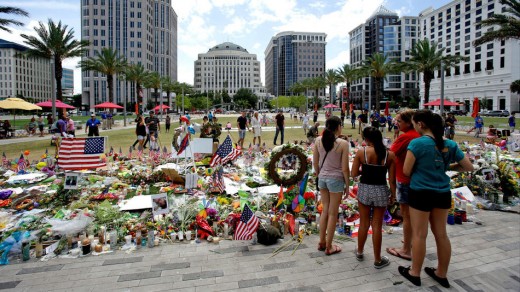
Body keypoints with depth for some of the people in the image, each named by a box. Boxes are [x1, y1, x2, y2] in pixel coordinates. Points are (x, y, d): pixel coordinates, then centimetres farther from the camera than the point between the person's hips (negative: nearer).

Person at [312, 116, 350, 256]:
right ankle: (329, 247, 21)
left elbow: (315, 163, 4)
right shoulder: (343, 143, -14)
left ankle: (322, 242, 31)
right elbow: (345, 168, -12)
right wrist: (347, 185, 0)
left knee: (325, 210, 20)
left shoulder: (318, 140, -2)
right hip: (336, 180, -5)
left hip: (322, 178, 5)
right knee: (333, 213, 9)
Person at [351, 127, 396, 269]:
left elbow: (354, 174, -6)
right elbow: (392, 179, -4)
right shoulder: (390, 154, -6)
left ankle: (359, 252, 34)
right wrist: (393, 194, 10)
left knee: (364, 223, 16)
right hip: (381, 190, 0)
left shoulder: (361, 152, -9)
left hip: (364, 189, 0)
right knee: (377, 225, 10)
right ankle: (377, 259, 22)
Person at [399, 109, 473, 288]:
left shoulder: (417, 143, -15)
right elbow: (469, 167, 9)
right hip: (443, 194, 6)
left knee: (419, 235, 8)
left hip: (421, 193, -5)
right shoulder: (450, 144, 1)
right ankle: (442, 274, 33)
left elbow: (406, 171, -12)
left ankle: (415, 273, 24)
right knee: (441, 234, 17)